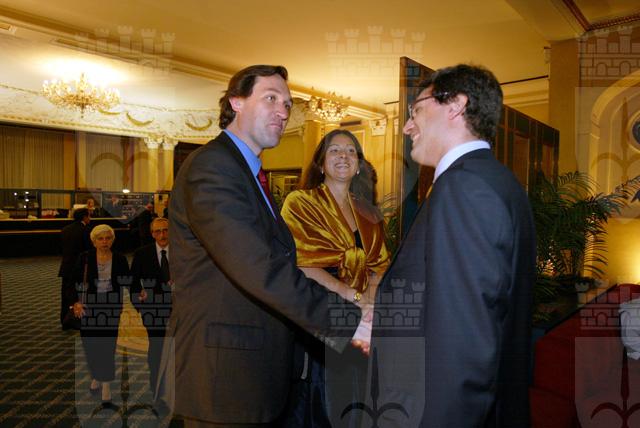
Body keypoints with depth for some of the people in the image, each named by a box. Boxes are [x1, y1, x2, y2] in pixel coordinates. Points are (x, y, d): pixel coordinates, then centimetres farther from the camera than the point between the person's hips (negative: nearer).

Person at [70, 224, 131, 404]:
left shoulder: (120, 259, -1)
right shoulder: (84, 258, -2)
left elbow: (127, 282, 1)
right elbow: (74, 281, -1)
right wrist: (76, 302, -13)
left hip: (111, 308, -1)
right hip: (89, 306, 1)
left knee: (108, 344, 0)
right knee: (90, 344, 8)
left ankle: (106, 384, 11)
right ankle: (96, 376, 33)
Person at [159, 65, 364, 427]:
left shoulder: (250, 173, 14)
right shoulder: (212, 166, -19)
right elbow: (260, 268, -30)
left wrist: (330, 298, 3)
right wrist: (348, 319, -28)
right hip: (224, 371, -9)